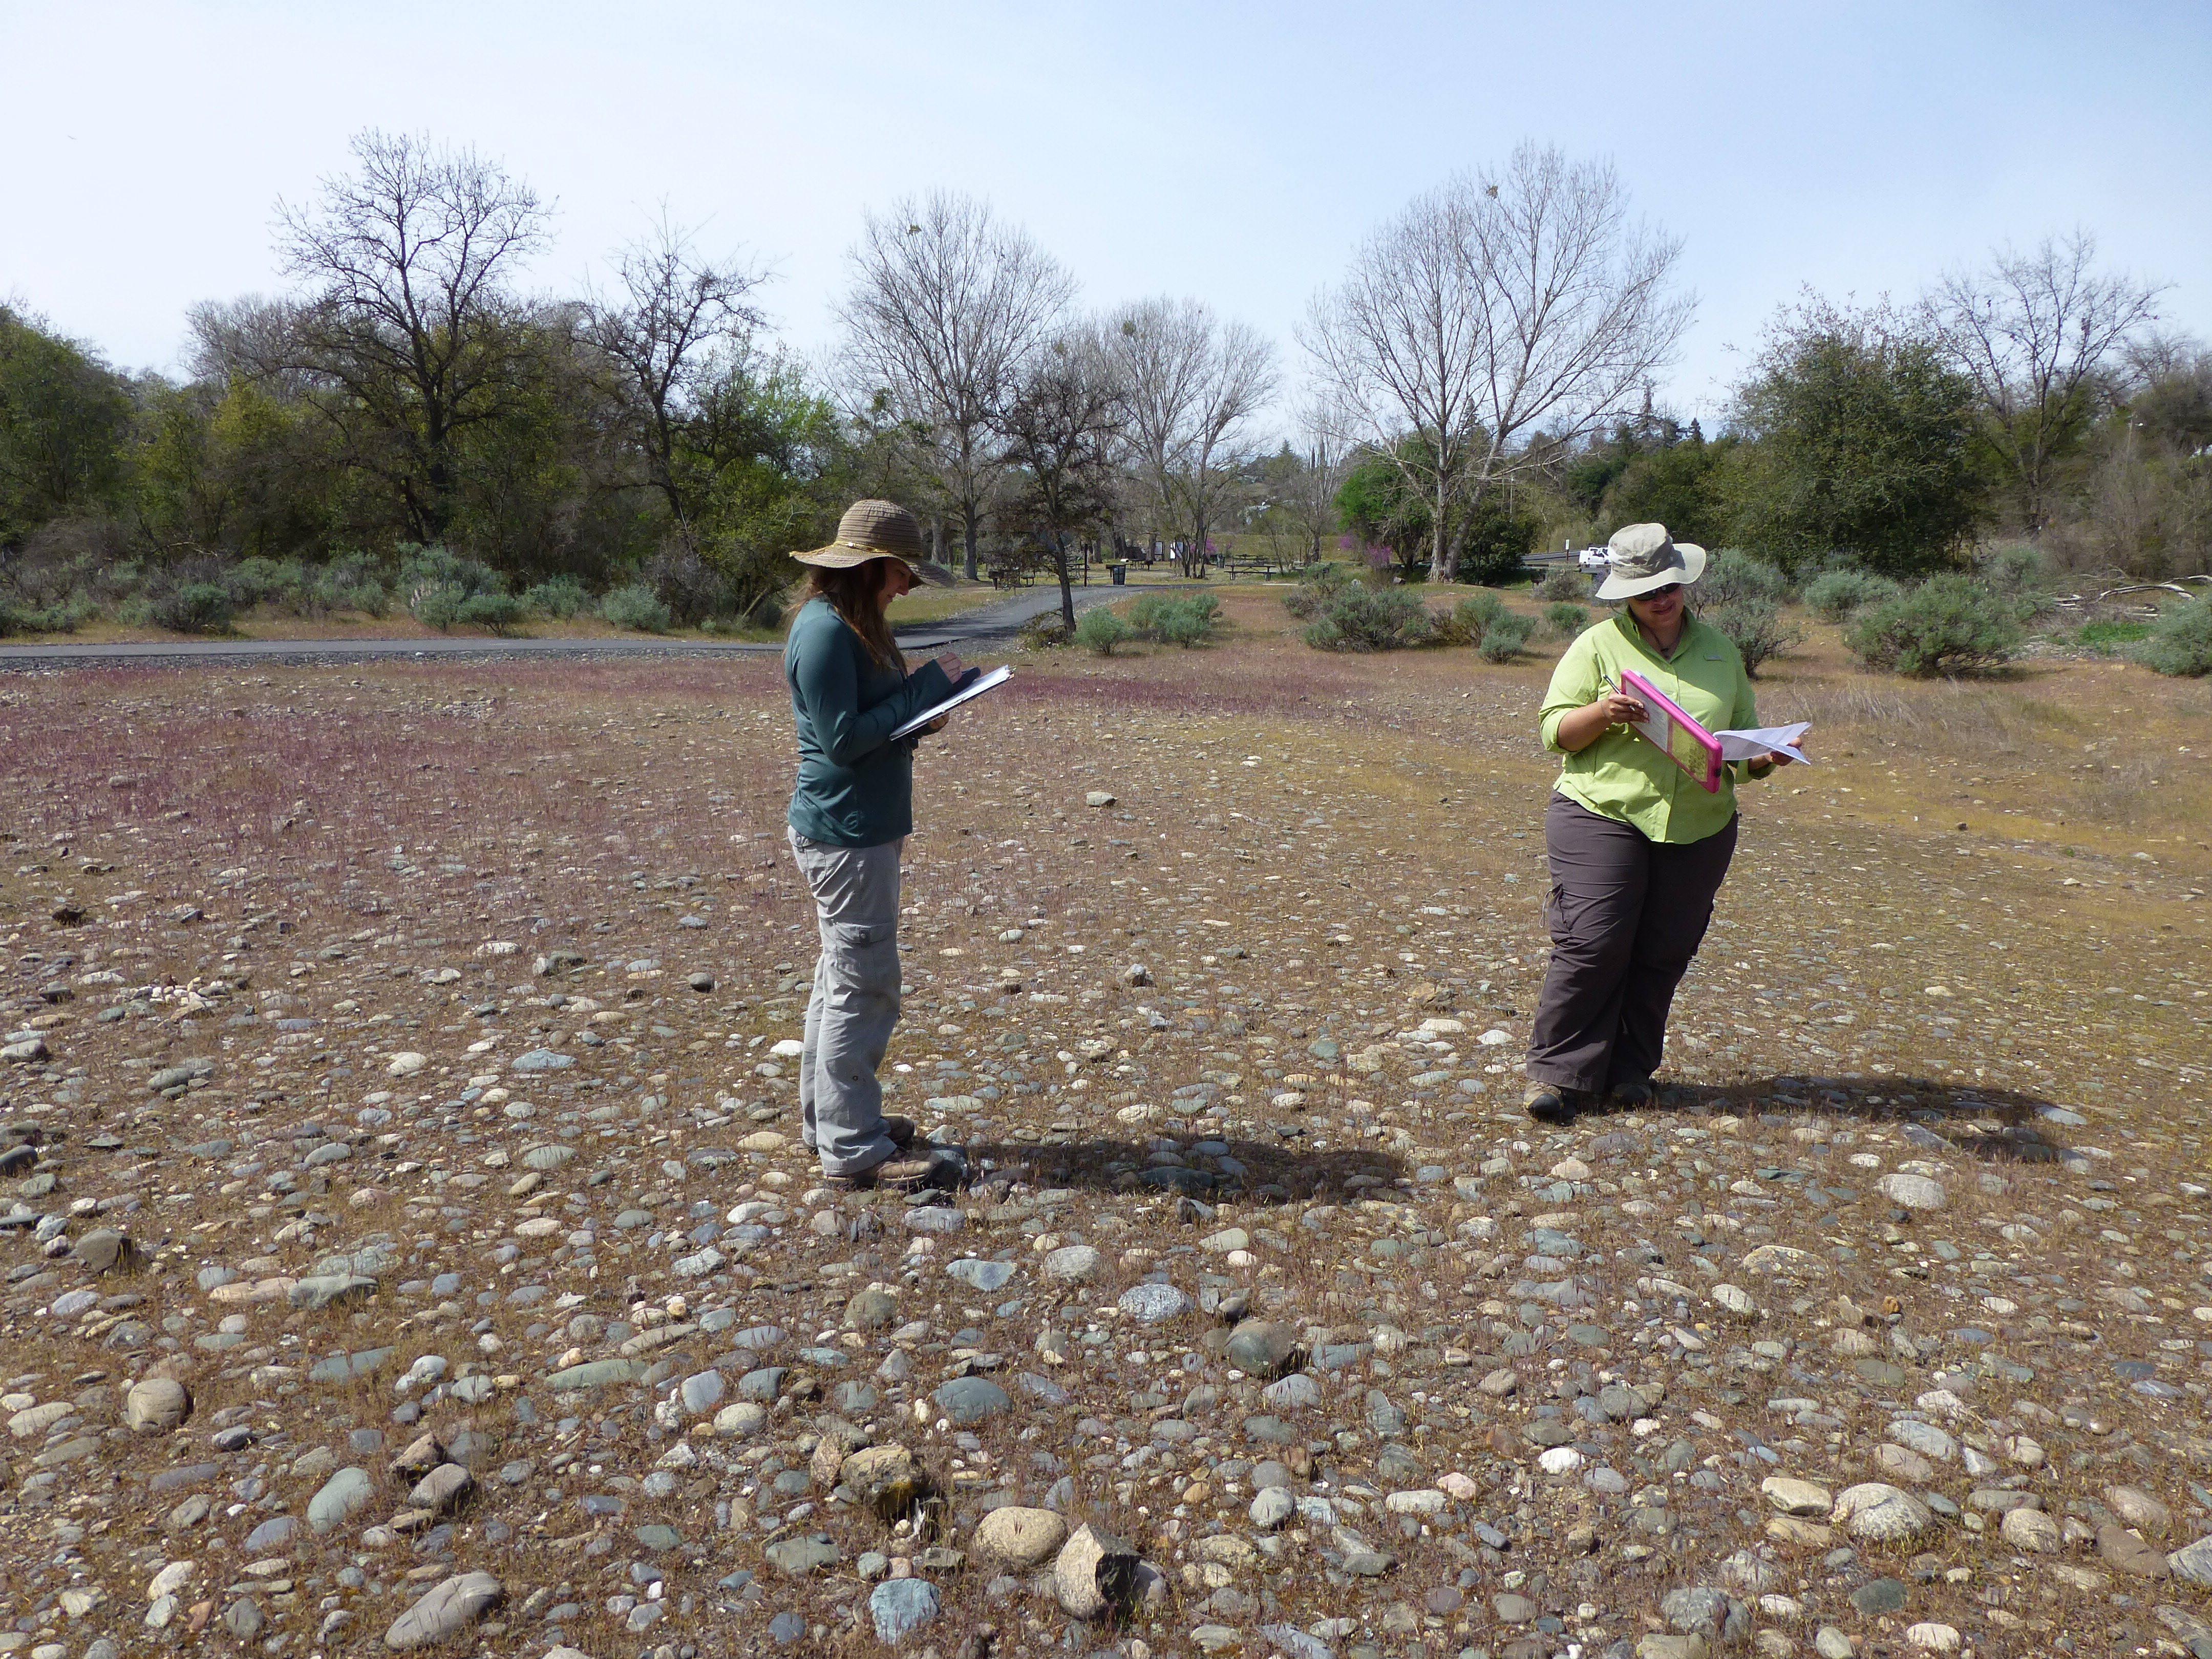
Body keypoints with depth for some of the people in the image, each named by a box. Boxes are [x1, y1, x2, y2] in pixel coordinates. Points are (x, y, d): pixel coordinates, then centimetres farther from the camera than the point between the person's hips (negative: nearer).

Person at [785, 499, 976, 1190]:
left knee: (842, 978, 17)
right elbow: (841, 739, -21)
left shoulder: (853, 624, 14)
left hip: (861, 829, 11)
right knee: (864, 985, -4)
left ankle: (828, 1118, 30)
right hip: (845, 837, -11)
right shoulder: (825, 630, -17)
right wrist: (924, 690, -17)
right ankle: (853, 1148, 7)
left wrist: (924, 712, 2)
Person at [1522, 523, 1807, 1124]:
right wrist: (1601, 713, -19)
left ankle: (1630, 1070, 20)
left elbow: (1742, 734, 20)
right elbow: (1554, 731, 0)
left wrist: (1767, 757, -2)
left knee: (1663, 954, 6)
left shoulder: (1718, 648, 16)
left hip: (1699, 828, 4)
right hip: (1602, 817, -4)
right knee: (1592, 946, -9)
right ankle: (1557, 1073, 2)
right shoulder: (1598, 645, 4)